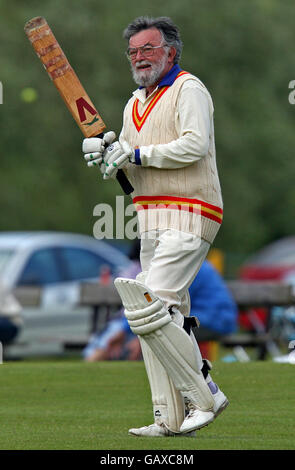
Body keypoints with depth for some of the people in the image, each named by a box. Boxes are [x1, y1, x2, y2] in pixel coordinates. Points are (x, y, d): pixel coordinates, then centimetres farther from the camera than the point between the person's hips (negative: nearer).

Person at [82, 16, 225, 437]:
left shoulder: (188, 90, -5)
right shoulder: (135, 105, 21)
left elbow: (195, 145, -19)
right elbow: (129, 169, 20)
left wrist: (137, 154, -18)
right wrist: (104, 154, -2)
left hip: (187, 218, -9)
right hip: (153, 222, 9)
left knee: (147, 309, -18)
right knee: (167, 316, 7)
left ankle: (204, 397, -11)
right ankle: (171, 418, 8)